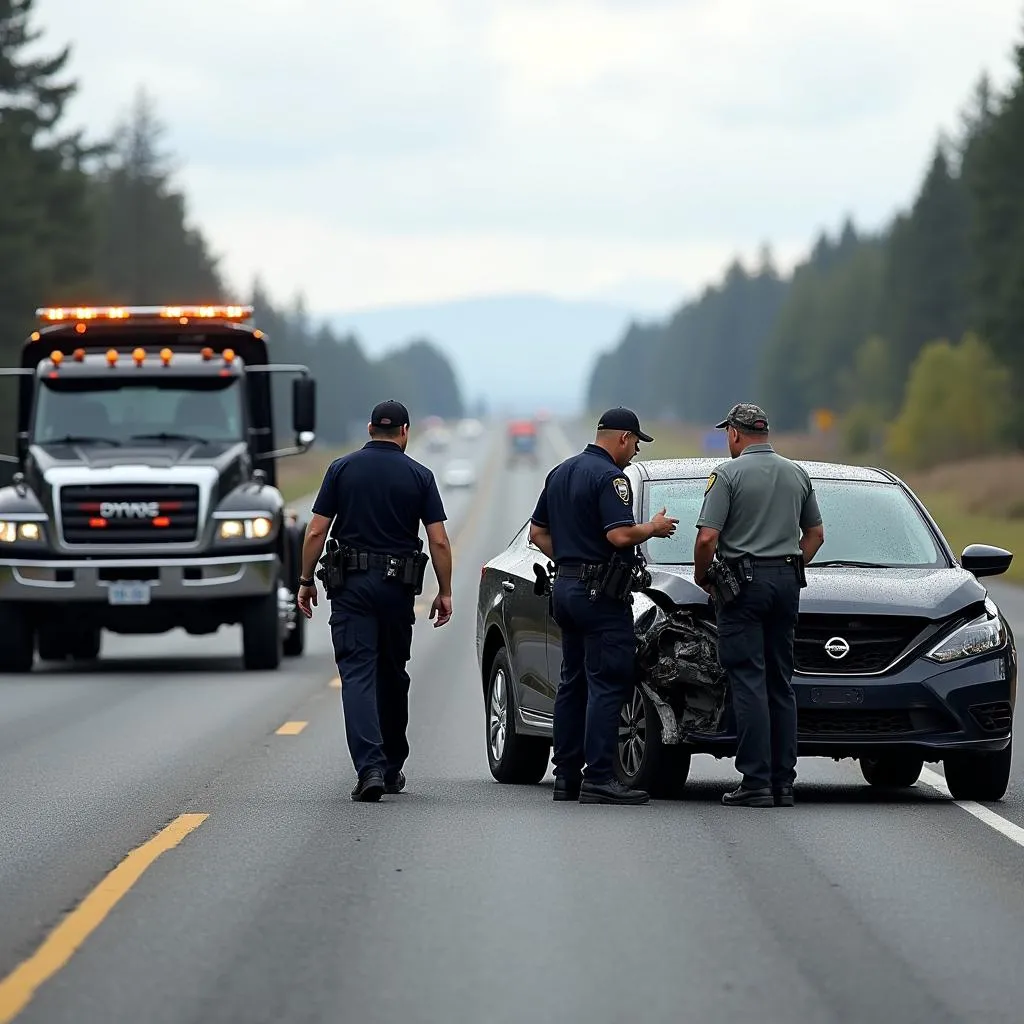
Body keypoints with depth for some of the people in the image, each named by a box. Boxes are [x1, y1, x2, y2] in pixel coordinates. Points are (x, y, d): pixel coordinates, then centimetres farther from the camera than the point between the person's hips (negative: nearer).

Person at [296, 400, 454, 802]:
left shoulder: (342, 468, 1)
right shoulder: (419, 476, 1)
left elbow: (316, 531, -2)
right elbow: (438, 541, -3)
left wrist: (306, 580, 6)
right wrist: (444, 592, 5)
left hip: (351, 585, -1)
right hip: (398, 587, 1)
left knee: (357, 673, -6)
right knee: (393, 675, 16)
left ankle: (370, 766, -22)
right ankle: (391, 767, 25)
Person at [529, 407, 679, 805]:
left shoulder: (560, 473, 15)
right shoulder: (609, 477, -13)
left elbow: (538, 533, 18)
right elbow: (619, 535, -23)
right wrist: (654, 528, -7)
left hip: (565, 588, 9)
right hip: (600, 593, -9)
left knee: (573, 682, 13)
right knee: (608, 683, -8)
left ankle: (566, 775, 13)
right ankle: (598, 779, -13)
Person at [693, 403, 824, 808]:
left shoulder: (728, 474, -7)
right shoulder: (798, 475, 12)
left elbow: (707, 538, -13)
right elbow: (815, 534, 18)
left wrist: (701, 577, 2)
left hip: (744, 582, -6)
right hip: (786, 583, 6)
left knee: (748, 683, -7)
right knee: (780, 683, 10)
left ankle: (756, 782, -12)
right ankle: (783, 782, 8)